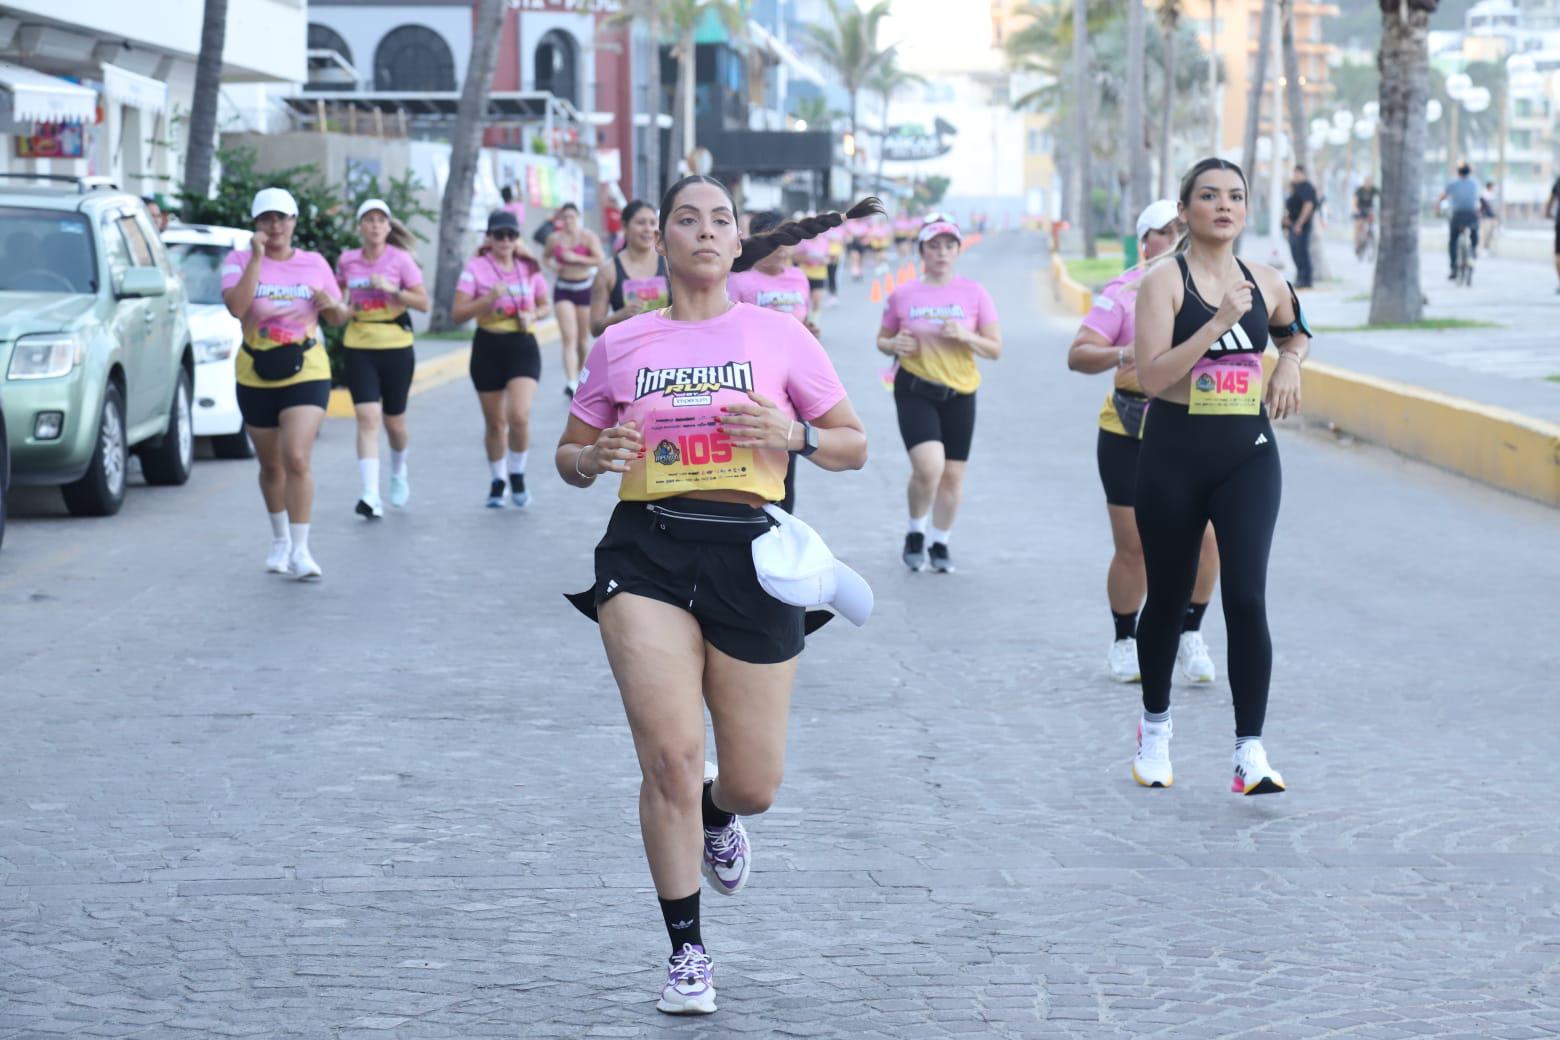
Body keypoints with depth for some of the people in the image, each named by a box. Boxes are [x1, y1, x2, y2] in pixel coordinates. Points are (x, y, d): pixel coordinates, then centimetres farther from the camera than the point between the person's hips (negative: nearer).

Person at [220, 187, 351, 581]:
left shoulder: (314, 264, 4)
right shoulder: (239, 261, -1)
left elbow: (338, 318, 12)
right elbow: (236, 306, -20)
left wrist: (333, 305, -11)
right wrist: (256, 258, -21)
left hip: (306, 373, -1)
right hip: (256, 376, 1)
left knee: (297, 459, -17)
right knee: (271, 466, 13)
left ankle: (300, 550, -13)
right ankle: (280, 540, 33)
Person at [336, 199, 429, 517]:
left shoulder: (400, 259, -4)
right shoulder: (347, 260, 3)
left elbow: (423, 302, -6)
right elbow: (338, 292, 22)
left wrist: (392, 289, -18)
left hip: (396, 346, -1)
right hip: (358, 346, 1)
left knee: (393, 421, 10)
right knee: (367, 418, -13)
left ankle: (398, 471, 44)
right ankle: (371, 497, -19)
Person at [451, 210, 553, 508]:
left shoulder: (529, 268, 4)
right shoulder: (476, 267, -3)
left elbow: (543, 306, 17)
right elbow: (457, 313, -7)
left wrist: (532, 316, -5)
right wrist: (489, 298, -21)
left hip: (523, 346, 0)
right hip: (488, 347, 0)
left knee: (519, 416, -17)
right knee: (495, 422, 9)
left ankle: (517, 474, 6)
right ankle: (496, 481, 29)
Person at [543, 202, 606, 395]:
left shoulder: (588, 237, -6)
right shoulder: (554, 239, 2)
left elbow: (600, 259, -14)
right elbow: (546, 256, 20)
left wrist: (576, 258, -21)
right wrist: (552, 266, -2)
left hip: (585, 287, -1)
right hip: (563, 289, 1)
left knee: (583, 337, 10)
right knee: (569, 338, -13)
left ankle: (581, 375, 33)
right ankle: (571, 382, -22)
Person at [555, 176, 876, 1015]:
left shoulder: (779, 336, 6)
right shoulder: (621, 345, 8)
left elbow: (854, 446, 10)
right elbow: (569, 457, 16)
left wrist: (795, 435, -10)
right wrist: (595, 456, -7)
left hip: (747, 556, 0)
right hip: (647, 552, 0)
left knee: (753, 784, 4)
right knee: (670, 757, -13)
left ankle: (715, 818, 44)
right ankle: (686, 954, 3)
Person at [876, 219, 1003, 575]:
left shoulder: (974, 294, 0)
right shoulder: (902, 295, 0)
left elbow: (995, 349, 2)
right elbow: (882, 339, 13)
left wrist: (965, 336, -16)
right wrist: (894, 346, -10)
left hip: (959, 392, 2)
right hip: (915, 389, -2)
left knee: (953, 474, 5)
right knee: (929, 466, -20)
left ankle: (940, 544, 26)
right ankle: (916, 533, 6)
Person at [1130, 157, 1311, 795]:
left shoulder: (1265, 284, 6)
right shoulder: (1164, 281, -7)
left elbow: (1294, 329, 30)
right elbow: (1151, 375, -19)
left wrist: (1290, 364, 8)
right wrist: (1218, 322, -24)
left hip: (1248, 455, 2)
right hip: (1175, 454, -2)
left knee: (1246, 598, -12)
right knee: (1168, 598, 11)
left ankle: (1250, 753, -10)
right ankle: (1155, 726, 35)